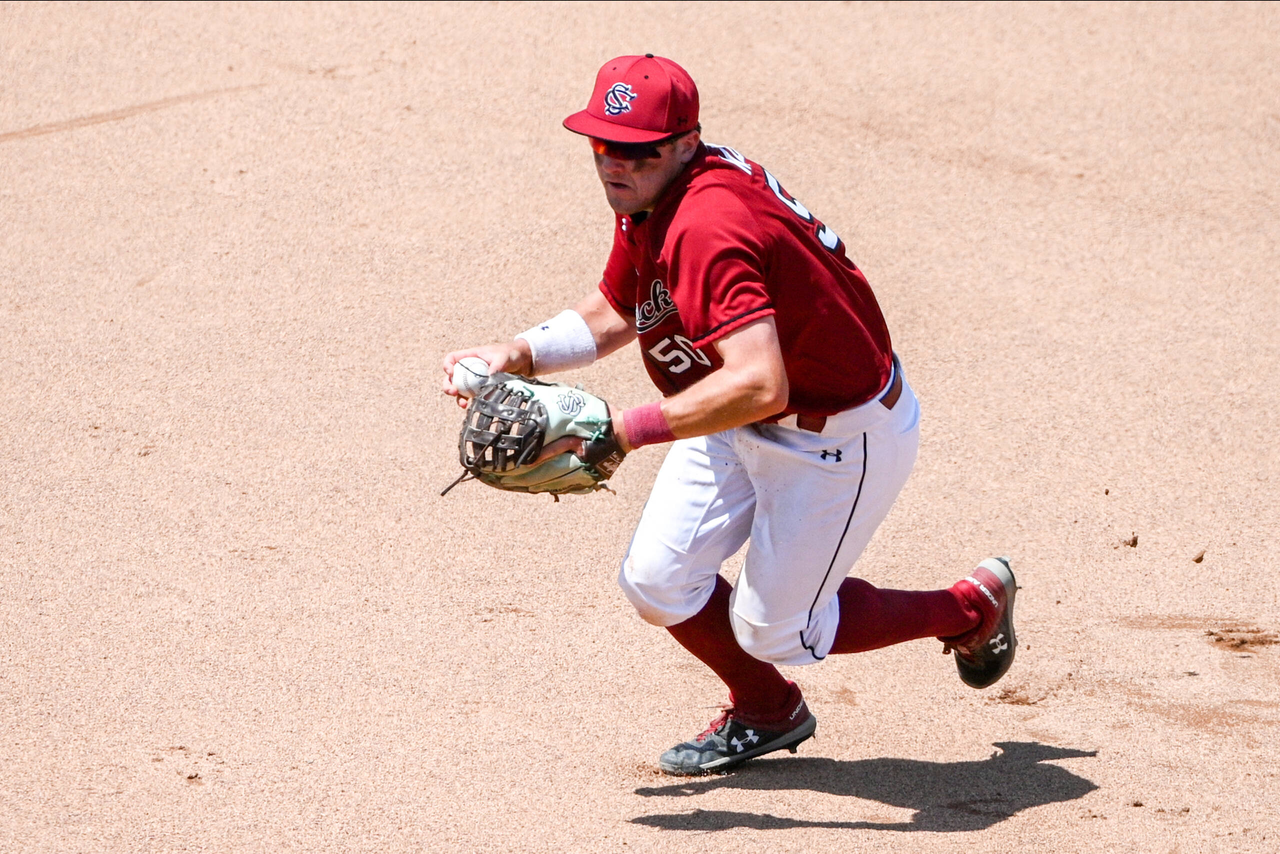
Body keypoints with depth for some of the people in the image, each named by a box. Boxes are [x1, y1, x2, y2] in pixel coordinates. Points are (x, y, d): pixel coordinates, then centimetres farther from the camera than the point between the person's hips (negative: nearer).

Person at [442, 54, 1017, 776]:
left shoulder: (706, 228, -36)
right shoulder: (647, 200, -6)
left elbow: (760, 385, -47)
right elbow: (609, 316, 10)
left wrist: (628, 431, -46)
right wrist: (517, 355, -8)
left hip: (840, 438, -9)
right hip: (740, 421, 9)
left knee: (770, 628, 6)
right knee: (657, 582, 6)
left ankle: (973, 607, 27)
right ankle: (767, 713, 34)